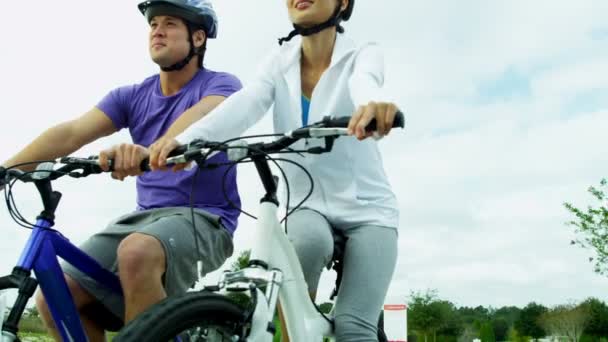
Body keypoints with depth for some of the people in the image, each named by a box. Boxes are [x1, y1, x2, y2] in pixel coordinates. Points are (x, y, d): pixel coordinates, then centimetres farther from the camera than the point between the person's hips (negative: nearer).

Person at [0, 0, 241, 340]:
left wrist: (149, 151, -50)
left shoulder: (220, 84, -4)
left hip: (204, 218, -6)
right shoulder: (132, 96, 11)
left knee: (137, 253, -37)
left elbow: (200, 118, -29)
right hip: (145, 216, 6)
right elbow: (70, 133, -3)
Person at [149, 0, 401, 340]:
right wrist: (183, 139, -40)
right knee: (308, 240, -33)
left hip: (366, 207, -1)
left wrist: (374, 105, -57)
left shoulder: (364, 55, -6)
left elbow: (365, 83, -31)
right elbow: (244, 105, -19)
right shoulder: (280, 64, 1)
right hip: (309, 204, 2)